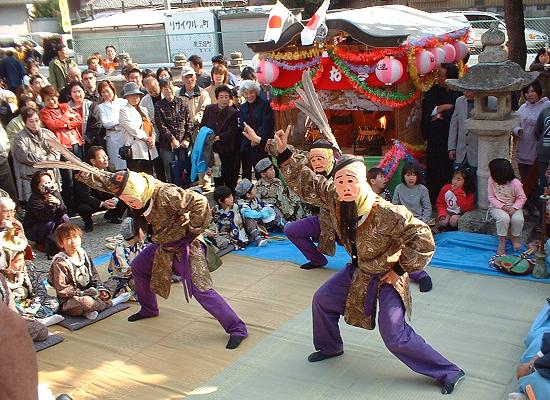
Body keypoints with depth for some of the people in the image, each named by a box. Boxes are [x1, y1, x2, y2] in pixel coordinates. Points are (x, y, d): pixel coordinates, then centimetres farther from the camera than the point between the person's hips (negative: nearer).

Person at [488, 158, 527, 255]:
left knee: (518, 219, -30)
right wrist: (502, 206, -21)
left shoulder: (515, 183, -16)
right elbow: (491, 197, -6)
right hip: (497, 206, 0)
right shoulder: (491, 181, -11)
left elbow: (521, 198, -7)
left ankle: (515, 237, 3)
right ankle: (502, 242, -14)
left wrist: (514, 208, -24)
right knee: (504, 218, -33)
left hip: (513, 206, 0)